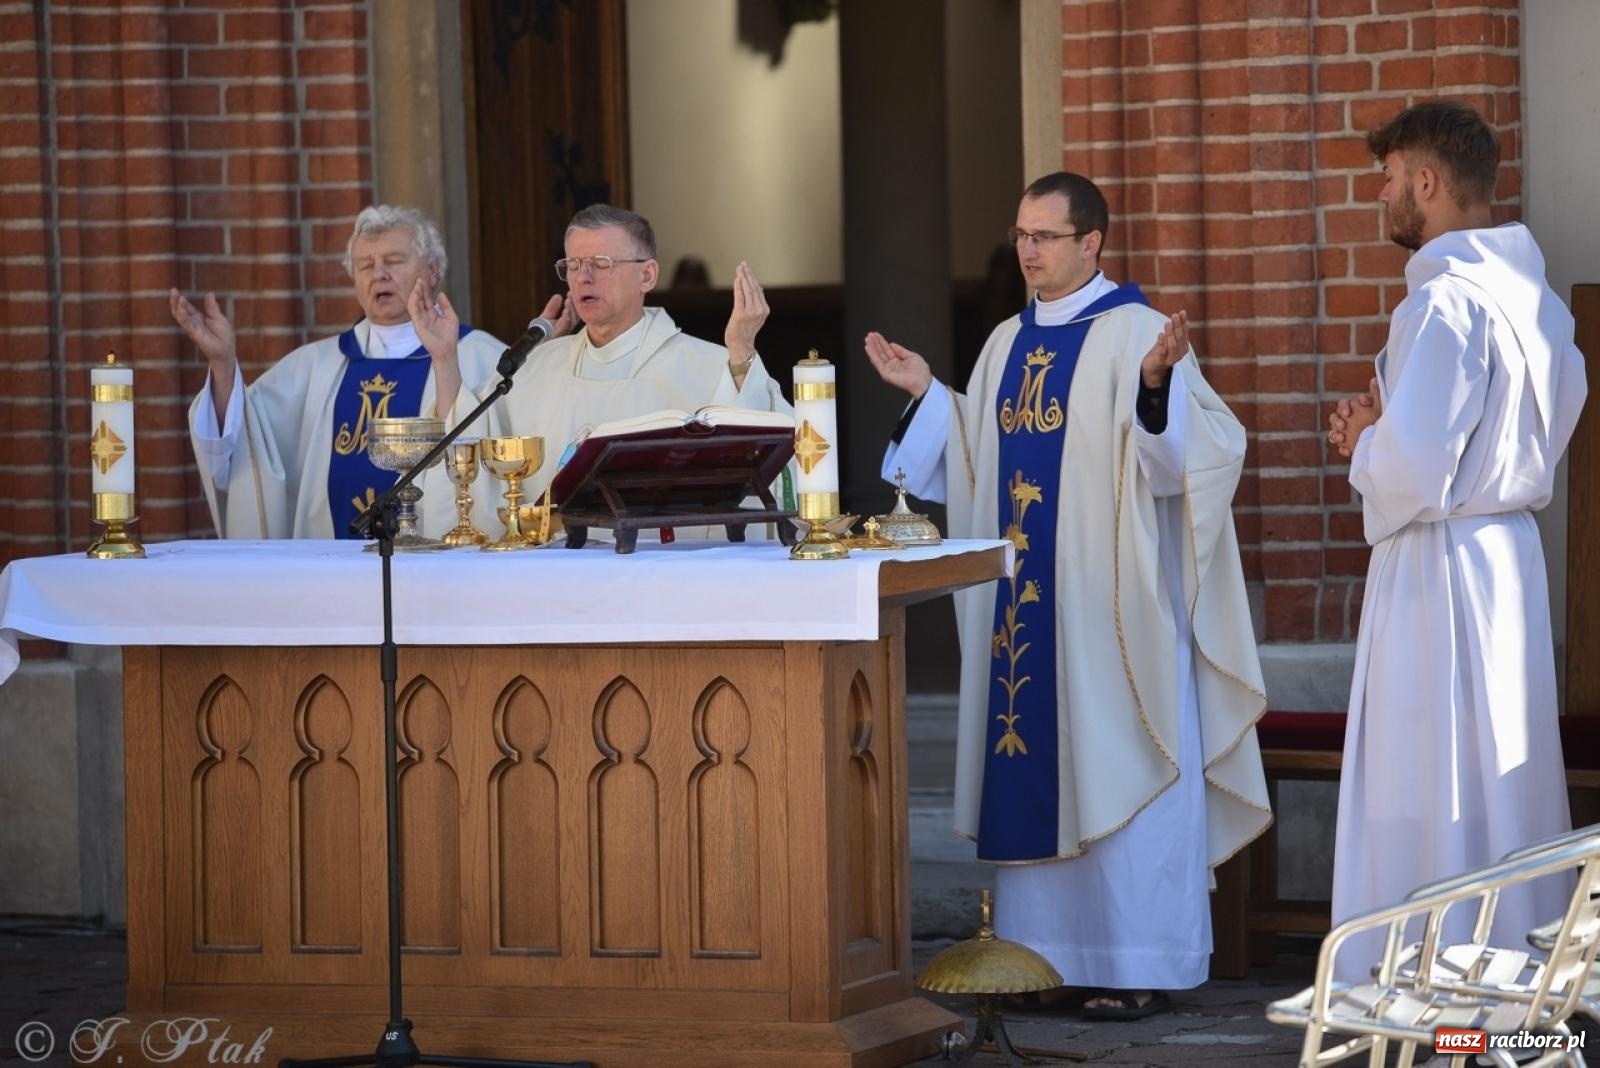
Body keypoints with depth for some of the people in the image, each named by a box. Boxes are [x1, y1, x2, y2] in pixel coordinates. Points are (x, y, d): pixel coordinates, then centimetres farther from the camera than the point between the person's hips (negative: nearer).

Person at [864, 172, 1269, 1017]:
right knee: (1033, 775, 8)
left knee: (1114, 773, -4)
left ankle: (1137, 963, 0)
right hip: (1020, 599, 7)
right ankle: (1045, 950, 14)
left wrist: (1156, 383, -36)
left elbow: (1179, 457, -19)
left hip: (1107, 600, -7)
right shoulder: (1008, 344, 14)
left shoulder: (1135, 334, -8)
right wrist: (926, 395, 14)